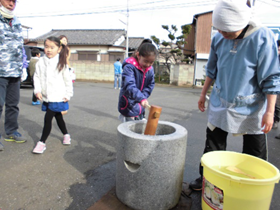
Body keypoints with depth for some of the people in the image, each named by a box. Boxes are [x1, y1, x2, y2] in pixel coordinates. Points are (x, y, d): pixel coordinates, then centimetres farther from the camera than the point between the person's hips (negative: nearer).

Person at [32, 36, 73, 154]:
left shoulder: (61, 63, -7)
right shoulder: (41, 62, 3)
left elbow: (67, 80, -3)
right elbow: (37, 77, 5)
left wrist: (68, 95, -2)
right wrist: (37, 90, -8)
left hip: (57, 97, -4)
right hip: (46, 97, 4)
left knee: (48, 118, -7)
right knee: (58, 117, 18)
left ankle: (42, 142, 6)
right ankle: (66, 135, 39)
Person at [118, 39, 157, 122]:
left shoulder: (150, 69, -2)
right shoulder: (129, 67, -22)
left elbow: (150, 86, 4)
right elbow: (129, 86, -33)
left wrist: (143, 97, -12)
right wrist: (141, 98, -43)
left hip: (140, 106, 6)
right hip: (128, 105, -6)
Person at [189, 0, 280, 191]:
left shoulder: (263, 37, -16)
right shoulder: (218, 39, -3)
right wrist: (203, 94, 14)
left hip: (251, 108, -3)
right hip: (220, 104, 4)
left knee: (255, 154, 9)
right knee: (212, 146, 13)